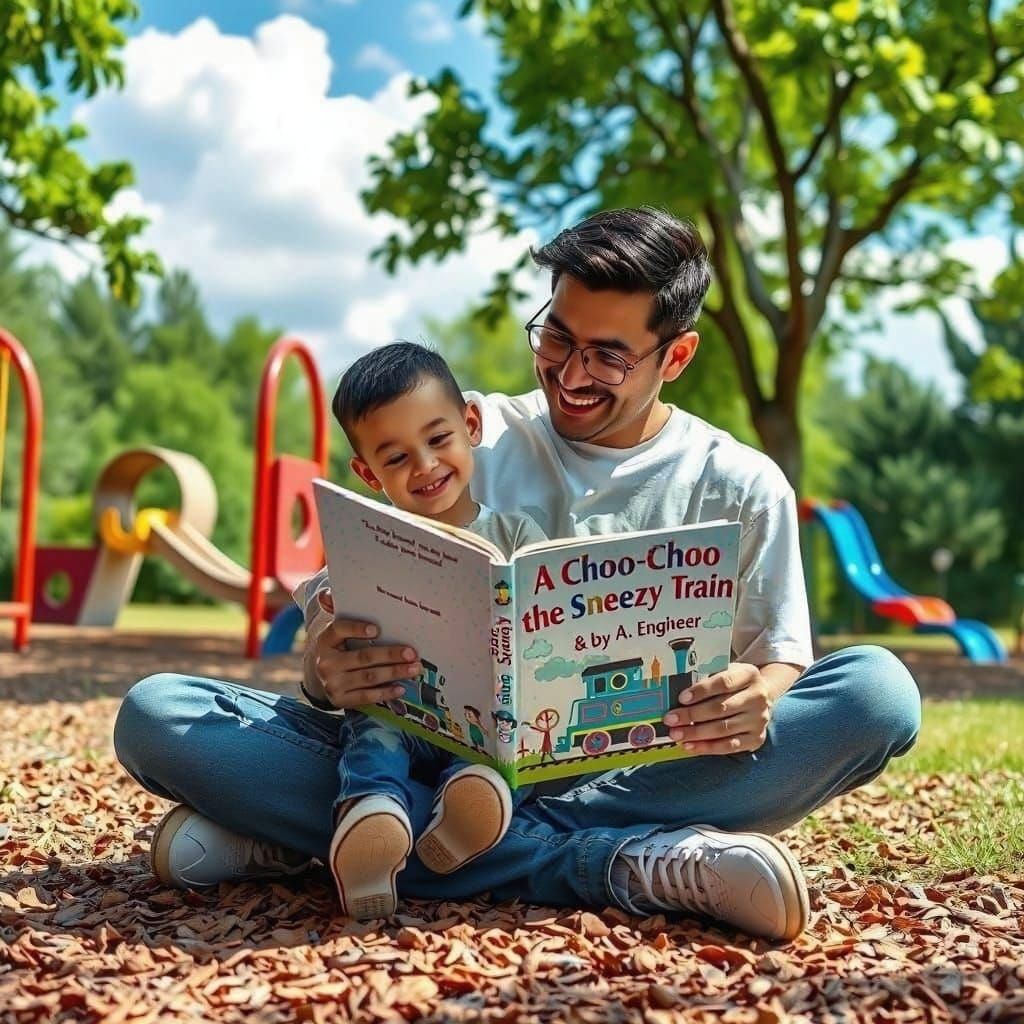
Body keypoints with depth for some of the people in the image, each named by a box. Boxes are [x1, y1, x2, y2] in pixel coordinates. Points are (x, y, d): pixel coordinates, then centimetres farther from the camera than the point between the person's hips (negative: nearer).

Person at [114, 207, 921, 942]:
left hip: (638, 776, 0)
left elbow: (780, 662, 6)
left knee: (879, 690, -27)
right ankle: (619, 865, -31)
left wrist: (757, 700, -20)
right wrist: (325, 667, -21)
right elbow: (332, 607, 4)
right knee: (156, 713, -20)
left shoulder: (741, 486, 7)